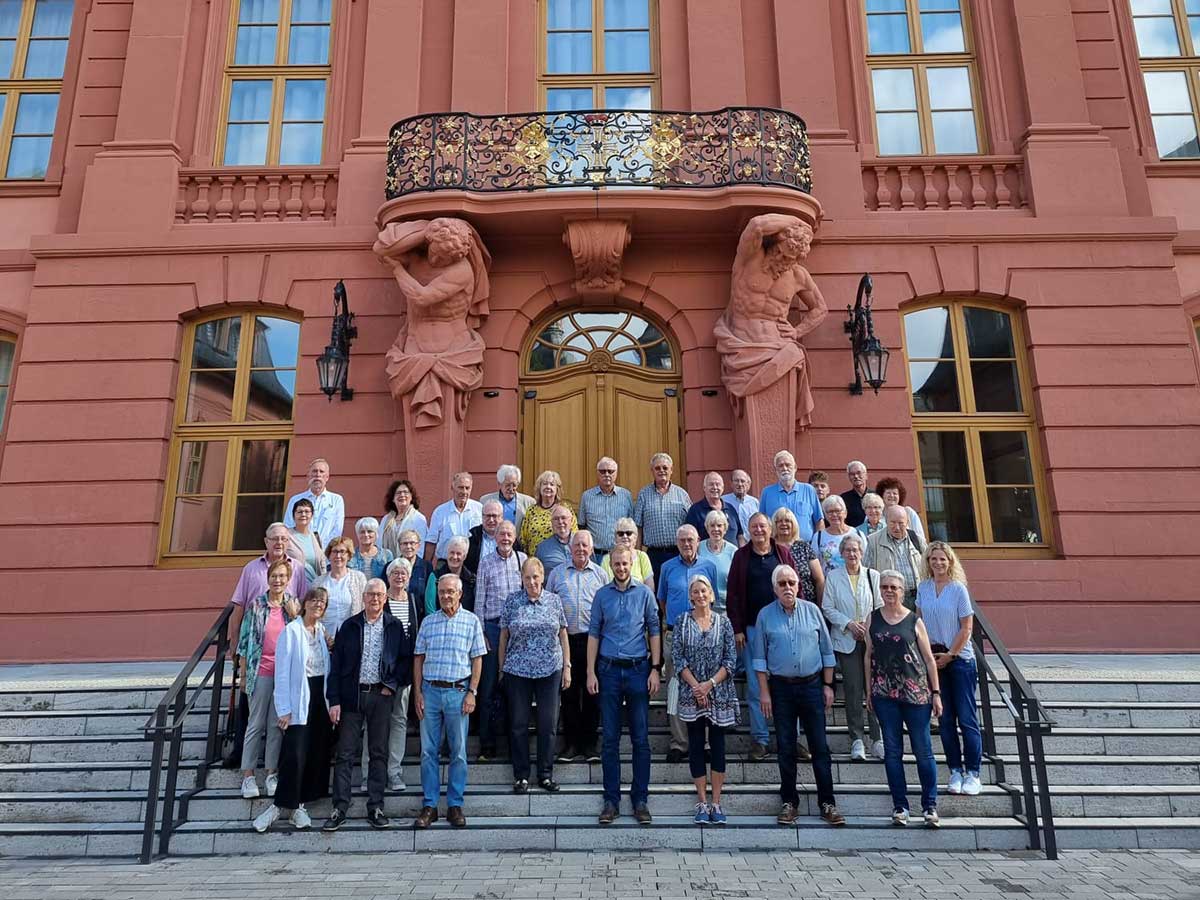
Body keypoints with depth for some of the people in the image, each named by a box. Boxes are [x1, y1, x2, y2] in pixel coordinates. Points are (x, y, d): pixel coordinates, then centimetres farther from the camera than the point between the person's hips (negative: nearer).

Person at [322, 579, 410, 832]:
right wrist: (334, 701, -4)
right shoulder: (349, 626, 3)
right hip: (352, 695, 0)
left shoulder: (395, 627, 3)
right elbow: (335, 664, 1)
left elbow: (407, 659, 7)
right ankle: (339, 808, 10)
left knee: (379, 753, 6)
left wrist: (393, 684, -4)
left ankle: (375, 808, 14)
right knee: (345, 753, 2)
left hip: (381, 695, 0)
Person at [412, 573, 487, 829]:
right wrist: (417, 692, 2)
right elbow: (419, 658, 10)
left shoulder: (472, 621, 2)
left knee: (459, 752, 5)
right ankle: (429, 806, 15)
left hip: (458, 692, -2)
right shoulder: (428, 621, 8)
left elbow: (477, 659, 1)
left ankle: (455, 805, 16)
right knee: (428, 751, 5)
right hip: (430, 691, 2)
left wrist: (472, 692, -6)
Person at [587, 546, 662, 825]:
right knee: (610, 739, 5)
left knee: (641, 739, 4)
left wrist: (655, 669, -2)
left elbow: (654, 632, 4)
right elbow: (594, 634, 6)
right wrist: (591, 672, 1)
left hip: (638, 669, 0)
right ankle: (611, 799, 15)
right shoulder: (602, 595, 4)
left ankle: (640, 799, 15)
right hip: (609, 669, 1)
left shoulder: (644, 593, 2)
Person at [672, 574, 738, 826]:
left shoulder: (723, 621, 1)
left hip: (719, 693, 0)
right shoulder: (682, 621, 1)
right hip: (691, 693, 0)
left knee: (717, 744, 5)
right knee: (696, 746, 5)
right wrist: (695, 686, -11)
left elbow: (731, 658, -2)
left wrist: (709, 684, -12)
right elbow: (677, 657, -3)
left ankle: (716, 803, 14)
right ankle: (702, 802, 15)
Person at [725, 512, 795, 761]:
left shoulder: (783, 553, 4)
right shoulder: (741, 556, 3)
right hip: (752, 629, 0)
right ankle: (759, 739, 14)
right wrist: (737, 629, -4)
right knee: (755, 686, 4)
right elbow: (733, 594, 1)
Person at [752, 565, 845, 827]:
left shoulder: (812, 611, 1)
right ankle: (789, 802, 20)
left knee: (820, 746, 3)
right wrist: (764, 692, -2)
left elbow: (826, 651, 7)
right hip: (781, 687, 0)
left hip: (812, 685, 0)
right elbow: (760, 657, 2)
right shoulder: (765, 615, -1)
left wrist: (828, 685, 4)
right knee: (786, 748, 8)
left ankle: (827, 803, 13)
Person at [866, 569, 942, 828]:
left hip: (916, 692, -2)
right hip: (884, 693, 2)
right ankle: (900, 806, 17)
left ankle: (930, 806, 16)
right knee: (892, 751, 7)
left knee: (923, 750, 3)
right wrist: (868, 691, 9)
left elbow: (929, 659, 4)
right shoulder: (873, 619, 6)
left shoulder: (914, 620, 1)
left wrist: (936, 693, 0)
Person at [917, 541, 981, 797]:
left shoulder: (958, 589, -8)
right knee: (945, 719, 7)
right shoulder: (923, 588, 4)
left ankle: (972, 773, 8)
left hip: (959, 658, -3)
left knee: (966, 717, -2)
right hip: (933, 658, 4)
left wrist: (949, 655, -9)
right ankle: (955, 771, 17)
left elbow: (966, 627, -7)